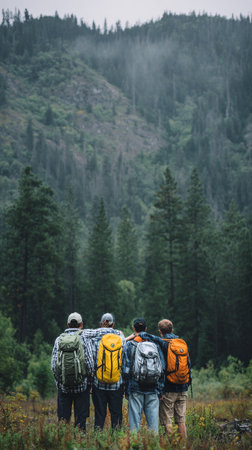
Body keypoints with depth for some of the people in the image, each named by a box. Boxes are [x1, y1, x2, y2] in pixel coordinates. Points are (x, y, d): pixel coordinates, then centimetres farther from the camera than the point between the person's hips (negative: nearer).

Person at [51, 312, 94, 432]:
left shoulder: (59, 339, 2)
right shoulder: (84, 339, -5)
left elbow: (53, 364, 2)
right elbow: (89, 363, -7)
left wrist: (58, 381, 13)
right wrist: (88, 379, 8)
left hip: (63, 386, 2)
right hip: (81, 386, -2)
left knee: (62, 418, 9)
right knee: (80, 419, 5)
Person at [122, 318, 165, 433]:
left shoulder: (129, 345, -2)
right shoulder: (155, 344, 6)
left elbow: (126, 369, -4)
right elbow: (162, 368, 6)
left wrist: (126, 389, 3)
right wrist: (160, 389, 10)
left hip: (135, 388, -2)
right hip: (153, 389, 2)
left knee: (135, 418, 2)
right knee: (153, 418, 6)